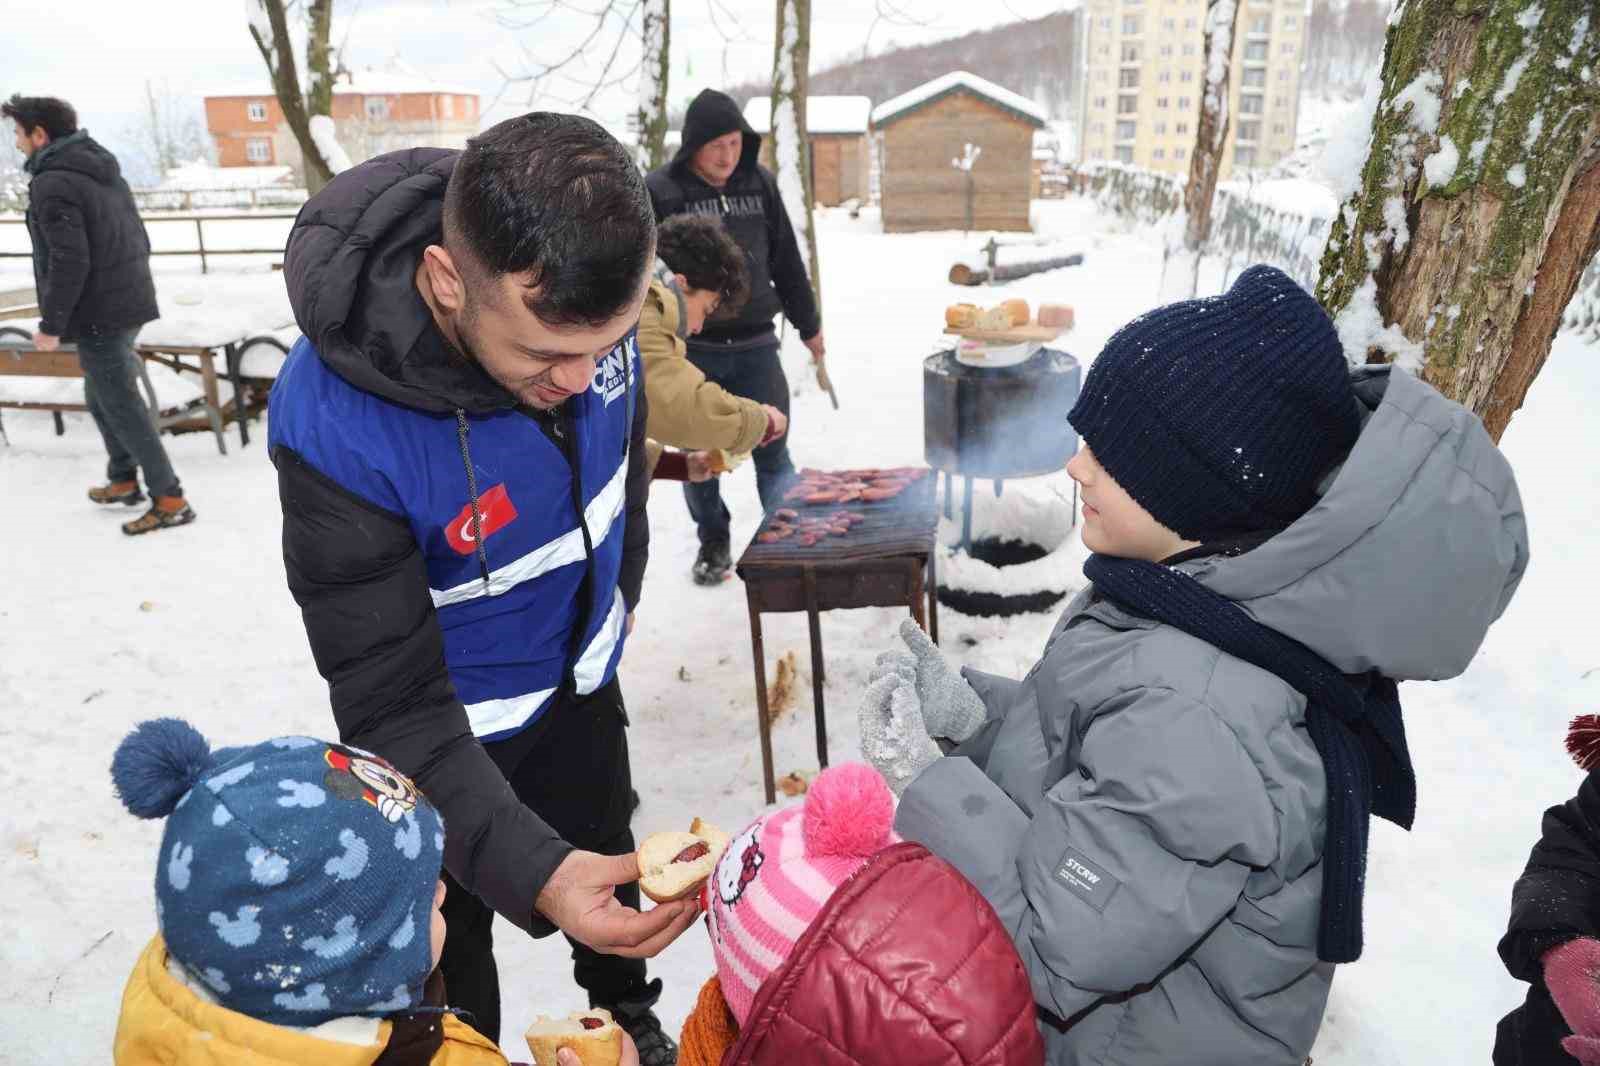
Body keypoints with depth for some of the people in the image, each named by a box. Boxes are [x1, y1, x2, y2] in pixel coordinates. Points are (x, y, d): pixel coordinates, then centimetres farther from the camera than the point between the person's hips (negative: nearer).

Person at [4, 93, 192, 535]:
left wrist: (51, 324, -14)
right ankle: (123, 480, 30)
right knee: (101, 396, 22)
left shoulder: (53, 183, -15)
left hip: (99, 316, -9)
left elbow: (69, 262, -21)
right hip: (131, 304, 9)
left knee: (123, 406, -3)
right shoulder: (105, 171, 12)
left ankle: (170, 500, -1)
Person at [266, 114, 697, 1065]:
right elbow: (395, 705, -31)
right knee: (449, 945, 19)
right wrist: (532, 873, -43)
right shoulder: (336, 427, -38)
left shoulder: (581, 305, -23)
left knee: (609, 864, 29)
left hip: (584, 673, 5)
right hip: (458, 721, -5)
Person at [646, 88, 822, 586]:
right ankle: (713, 542, 27)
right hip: (690, 349, -1)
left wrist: (808, 324, 17)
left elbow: (787, 261, 12)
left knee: (772, 449, 5)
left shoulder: (760, 183, 5)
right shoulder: (658, 191, -6)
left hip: (755, 345, 2)